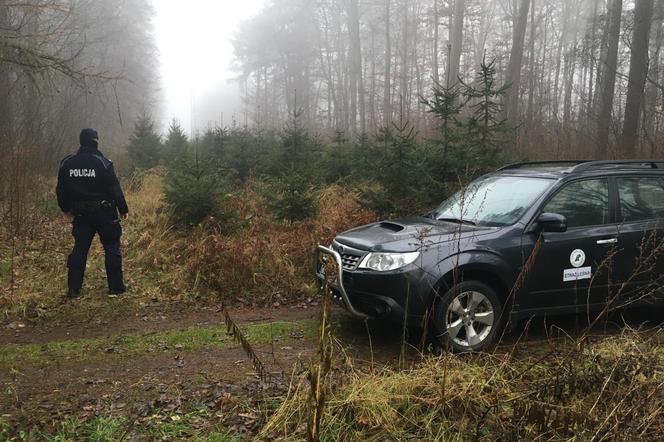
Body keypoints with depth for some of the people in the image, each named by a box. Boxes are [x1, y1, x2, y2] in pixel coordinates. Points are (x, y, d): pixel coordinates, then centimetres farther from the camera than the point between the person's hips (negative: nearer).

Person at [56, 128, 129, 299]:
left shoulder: (67, 163, 2)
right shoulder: (103, 162, -12)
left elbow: (61, 190, 9)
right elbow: (114, 188, -12)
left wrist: (66, 209, 23)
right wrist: (123, 209, -3)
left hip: (81, 214, 4)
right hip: (104, 213, -4)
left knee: (79, 249, 10)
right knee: (112, 248, 6)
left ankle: (73, 289, 8)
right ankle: (115, 287, 7)